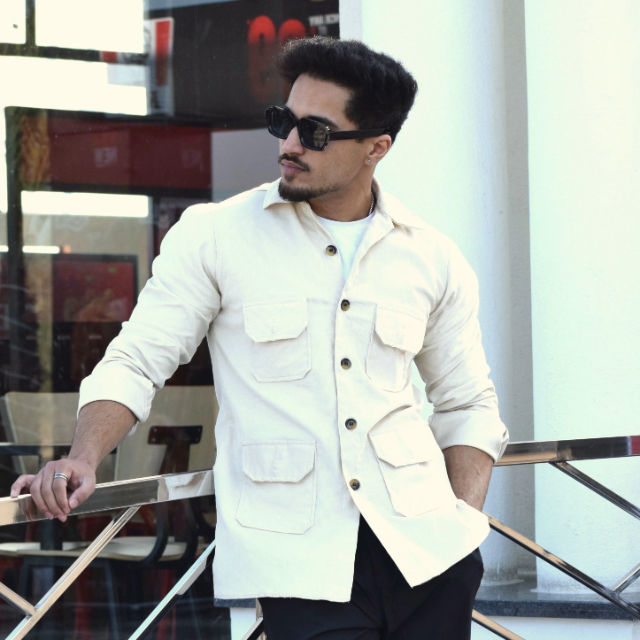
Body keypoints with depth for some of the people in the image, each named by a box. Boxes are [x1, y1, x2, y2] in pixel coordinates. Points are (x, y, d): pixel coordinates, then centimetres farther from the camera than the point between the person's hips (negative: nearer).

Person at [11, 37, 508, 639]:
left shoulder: (433, 259, 8)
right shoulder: (213, 235, 2)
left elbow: (467, 406, 16)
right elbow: (136, 361, 3)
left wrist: (465, 518, 2)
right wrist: (83, 458, -14)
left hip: (423, 545, 3)